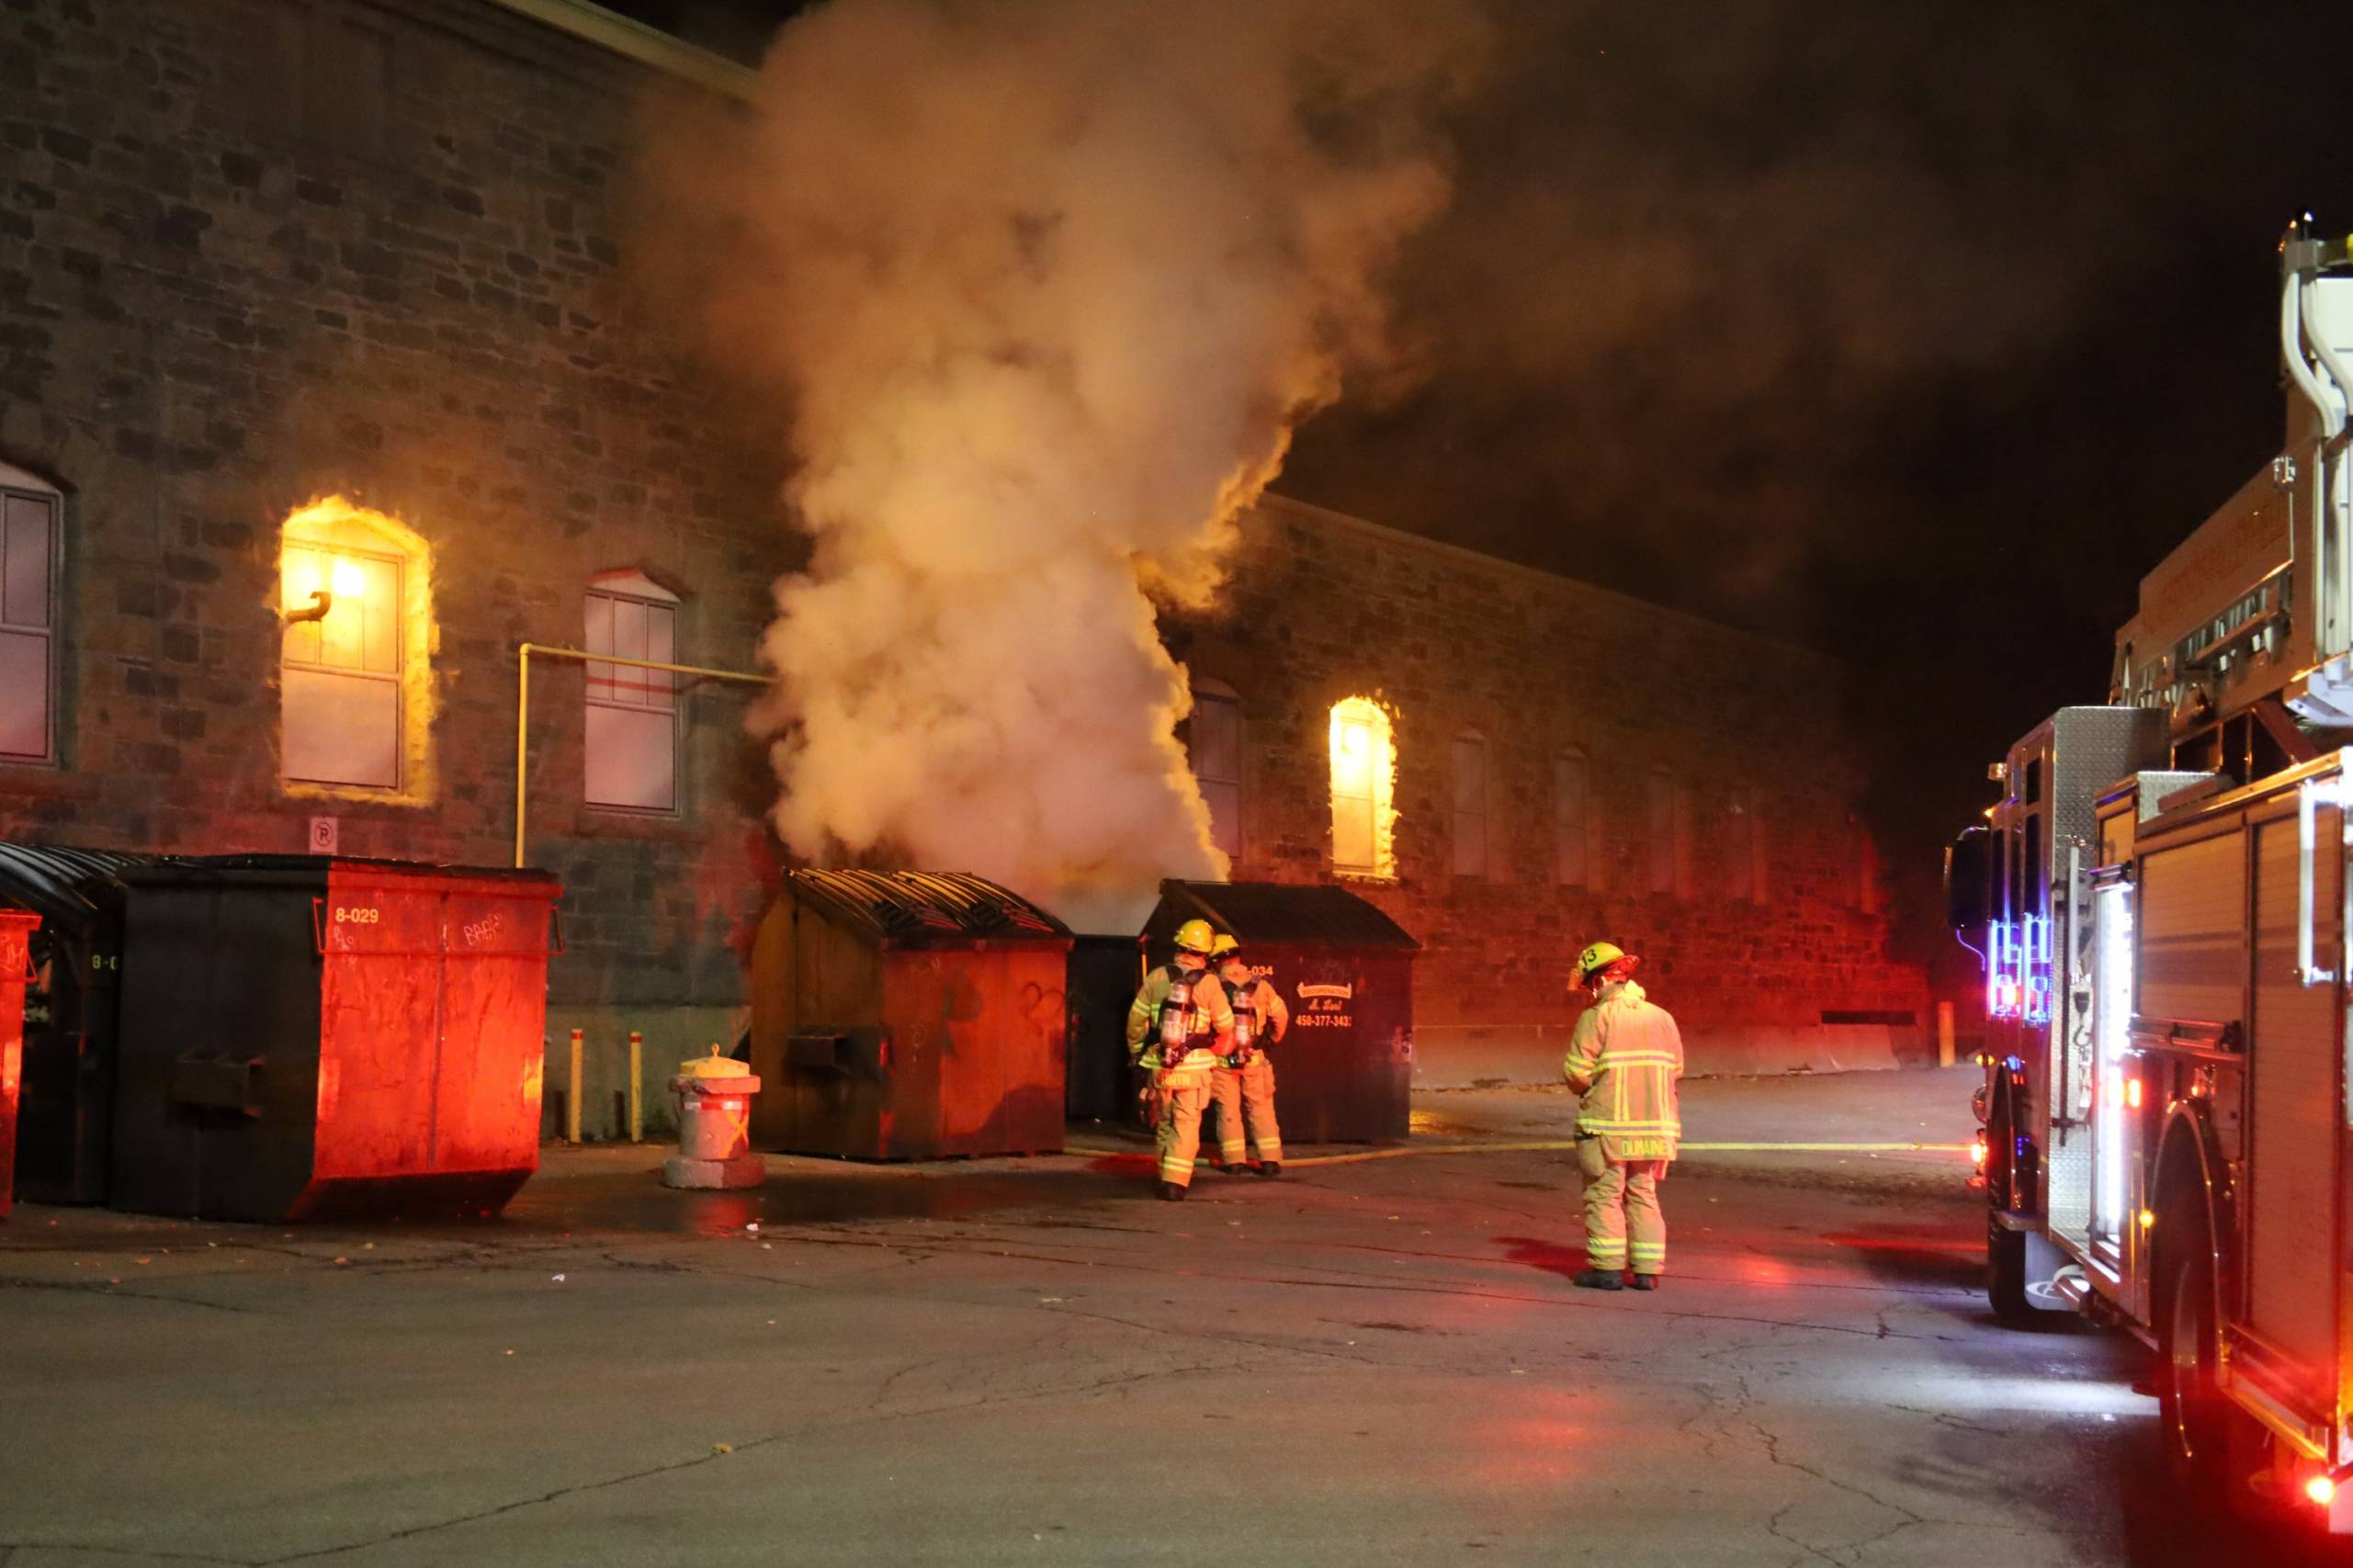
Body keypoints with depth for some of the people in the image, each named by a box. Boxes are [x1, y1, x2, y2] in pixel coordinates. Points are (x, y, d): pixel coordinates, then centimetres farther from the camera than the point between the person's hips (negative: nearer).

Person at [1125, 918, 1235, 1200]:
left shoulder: (1157, 977, -2)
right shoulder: (1209, 983, -8)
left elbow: (1136, 1018, 4)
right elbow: (1226, 1026, 0)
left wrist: (1137, 1051, 19)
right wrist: (1219, 1050, 22)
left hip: (1159, 1063, 2)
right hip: (1194, 1066, -2)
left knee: (1164, 1123, 16)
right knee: (1186, 1125, 2)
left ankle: (1168, 1177, 25)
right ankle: (1175, 1183, -6)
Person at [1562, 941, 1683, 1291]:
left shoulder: (1595, 1018, -9)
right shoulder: (1661, 1017, 7)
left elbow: (1577, 1072, -12)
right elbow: (1675, 1068, 10)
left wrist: (1584, 1089, 9)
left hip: (1608, 1123, -5)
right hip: (1655, 1123, 5)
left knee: (1604, 1195, 4)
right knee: (1643, 1195, 12)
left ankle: (1607, 1269, 3)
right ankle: (1647, 1270, 9)